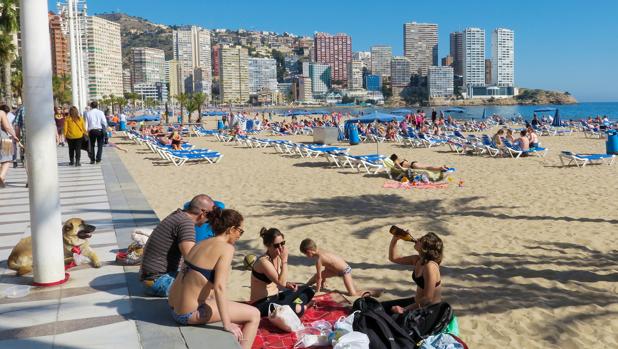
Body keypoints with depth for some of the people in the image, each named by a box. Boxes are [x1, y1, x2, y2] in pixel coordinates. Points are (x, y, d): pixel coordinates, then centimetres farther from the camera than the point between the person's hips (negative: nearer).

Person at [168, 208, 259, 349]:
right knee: (254, 315, 1)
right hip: (190, 313, -9)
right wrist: (227, 324, -19)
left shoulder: (201, 244, 9)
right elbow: (219, 287, -23)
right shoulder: (226, 248, -14)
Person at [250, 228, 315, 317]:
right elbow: (281, 282, -28)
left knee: (308, 290, 12)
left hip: (275, 298, 9)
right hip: (262, 304, -9)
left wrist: (287, 284, -4)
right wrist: (284, 260, -26)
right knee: (298, 309, -30)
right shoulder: (263, 261, -23)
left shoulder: (278, 257, 3)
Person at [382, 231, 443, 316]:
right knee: (382, 306, 7)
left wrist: (405, 309, -20)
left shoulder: (430, 267, -27)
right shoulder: (417, 260, -1)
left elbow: (428, 299, -27)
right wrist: (395, 239, -4)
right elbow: (393, 258, 12)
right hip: (417, 302, 9)